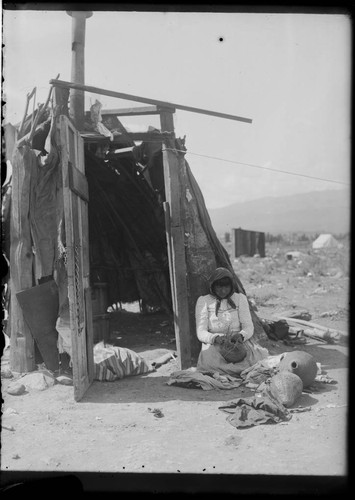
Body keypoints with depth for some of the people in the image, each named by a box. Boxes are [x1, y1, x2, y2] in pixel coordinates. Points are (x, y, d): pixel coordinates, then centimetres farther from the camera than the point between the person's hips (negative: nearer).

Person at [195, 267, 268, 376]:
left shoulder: (240, 298, 9)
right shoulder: (203, 301, 5)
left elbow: (249, 327, 2)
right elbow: (201, 332, -3)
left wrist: (241, 335, -23)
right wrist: (215, 338, -26)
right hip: (214, 345, -1)